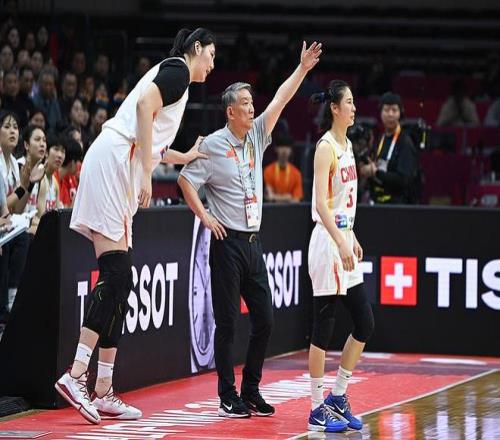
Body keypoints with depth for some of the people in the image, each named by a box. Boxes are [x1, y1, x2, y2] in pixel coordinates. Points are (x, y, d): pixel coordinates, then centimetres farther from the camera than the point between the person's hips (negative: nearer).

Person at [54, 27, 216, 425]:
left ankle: (104, 393, 4)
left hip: (117, 169, 10)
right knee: (116, 277, -16)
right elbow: (144, 105, -18)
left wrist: (185, 157, 50)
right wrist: (146, 172, -19)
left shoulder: (170, 74, 28)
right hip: (114, 161, -10)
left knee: (119, 281, 6)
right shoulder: (178, 70, 0)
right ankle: (77, 374, -23)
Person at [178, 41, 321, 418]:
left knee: (264, 321, 6)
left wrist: (303, 68, 1)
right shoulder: (213, 145, -6)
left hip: (253, 243, 7)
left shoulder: (256, 136, 11)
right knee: (227, 322, -3)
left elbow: (280, 101, 7)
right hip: (228, 243, -7)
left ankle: (251, 392, 15)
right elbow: (186, 179, -4)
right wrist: (204, 216, -9)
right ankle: (228, 398, 1)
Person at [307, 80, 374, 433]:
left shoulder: (347, 145, 14)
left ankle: (338, 397, 19)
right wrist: (341, 243, -25)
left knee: (365, 323, 10)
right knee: (324, 327, -4)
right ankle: (318, 409, 2)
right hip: (329, 241, -9)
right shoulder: (326, 147, -13)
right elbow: (321, 204, -20)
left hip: (344, 239, 9)